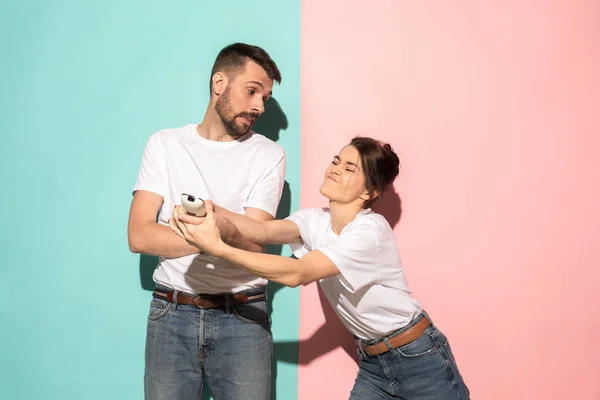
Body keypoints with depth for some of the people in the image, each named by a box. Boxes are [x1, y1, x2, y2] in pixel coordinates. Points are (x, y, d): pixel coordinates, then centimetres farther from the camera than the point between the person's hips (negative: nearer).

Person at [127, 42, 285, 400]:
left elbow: (252, 244, -8)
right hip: (172, 314, 1)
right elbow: (140, 236, -7)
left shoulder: (269, 154, 0)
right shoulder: (165, 145, 3)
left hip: (243, 316, 0)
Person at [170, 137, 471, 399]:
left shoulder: (371, 230, -23)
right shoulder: (316, 220, -2)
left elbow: (298, 274, -31)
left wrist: (218, 247, -38)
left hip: (419, 360, -6)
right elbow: (265, 231, -22)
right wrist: (211, 213, -40)